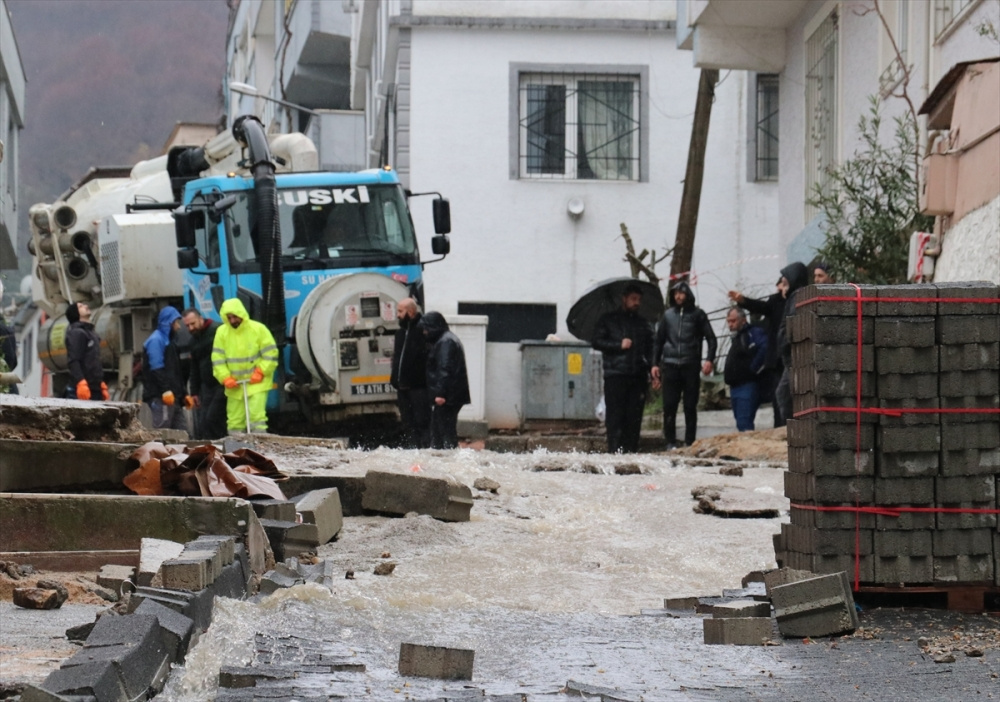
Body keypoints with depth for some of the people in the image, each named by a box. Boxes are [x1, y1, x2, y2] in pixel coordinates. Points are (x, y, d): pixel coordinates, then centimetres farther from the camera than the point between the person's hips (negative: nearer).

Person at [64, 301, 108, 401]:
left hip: (95, 391, 9)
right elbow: (73, 361, -17)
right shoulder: (76, 333, -6)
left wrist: (102, 385, 26)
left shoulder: (92, 333, 23)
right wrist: (80, 383, -27)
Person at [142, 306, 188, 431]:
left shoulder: (169, 340, 23)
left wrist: (183, 395, 22)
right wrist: (166, 390, -24)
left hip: (173, 396, 10)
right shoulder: (156, 340, -8)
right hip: (160, 396, -10)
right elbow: (156, 369, -17)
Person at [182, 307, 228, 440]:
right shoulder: (194, 340, 19)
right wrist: (194, 392, 23)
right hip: (207, 386, 8)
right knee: (202, 423, 2)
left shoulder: (216, 331, -8)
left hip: (221, 384, -8)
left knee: (212, 419, -16)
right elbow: (194, 368, 26)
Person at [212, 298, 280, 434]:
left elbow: (271, 354, -4)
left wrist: (260, 372, -13)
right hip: (234, 385, 4)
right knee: (234, 421, 5)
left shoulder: (258, 329, -7)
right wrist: (225, 377, -7)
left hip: (257, 383, -4)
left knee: (256, 417, -16)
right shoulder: (222, 332, 3)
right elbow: (217, 358, 5)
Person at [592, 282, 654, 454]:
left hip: (638, 375, 4)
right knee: (615, 414, -9)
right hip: (615, 374, -3)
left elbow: (650, 349, 20)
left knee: (634, 415, 0)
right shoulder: (609, 320, 10)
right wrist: (619, 345, -9)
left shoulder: (643, 324, 21)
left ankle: (631, 449, 1)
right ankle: (615, 449, -12)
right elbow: (596, 341, 2)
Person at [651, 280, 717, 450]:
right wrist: (655, 364, 8)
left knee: (690, 407, -1)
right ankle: (670, 442, 1)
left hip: (691, 366, -2)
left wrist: (709, 359, -9)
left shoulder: (697, 314, 7)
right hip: (670, 365, 2)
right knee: (669, 406, -3)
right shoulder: (668, 315, 13)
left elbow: (711, 339, 5)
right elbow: (659, 341, 17)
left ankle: (690, 442, 3)